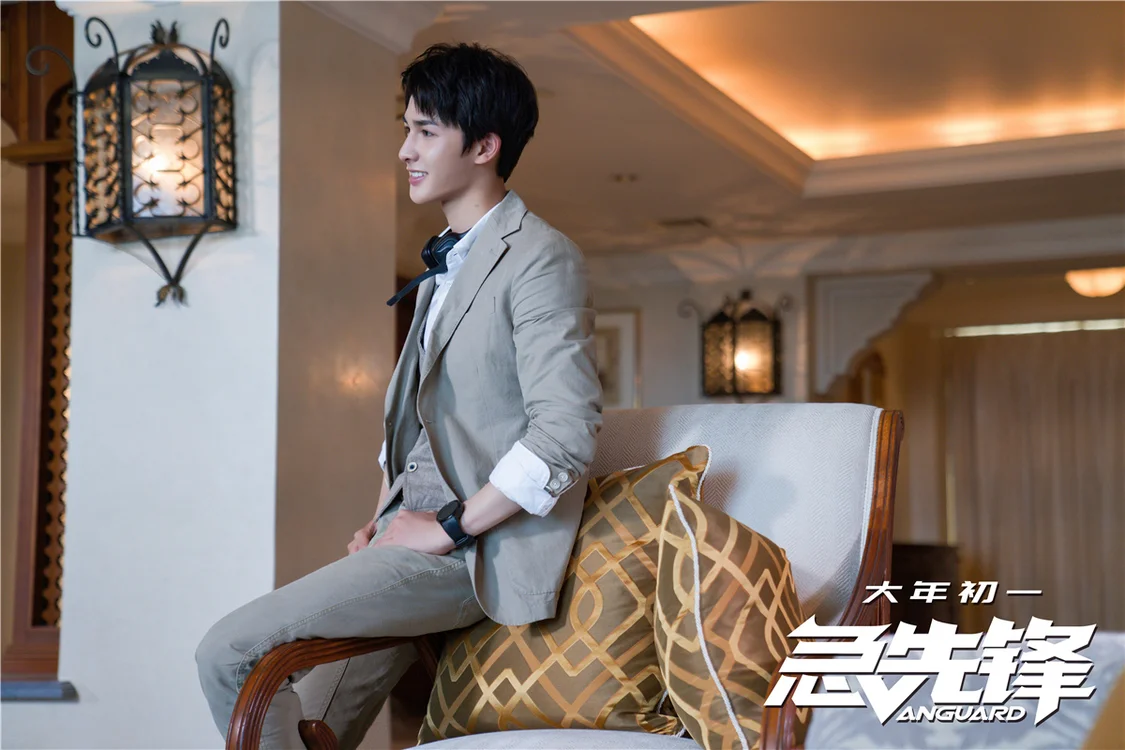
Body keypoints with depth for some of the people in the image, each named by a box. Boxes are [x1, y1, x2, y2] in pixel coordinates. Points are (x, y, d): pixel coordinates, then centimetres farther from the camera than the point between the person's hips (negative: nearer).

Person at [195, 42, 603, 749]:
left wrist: (448, 528, -15)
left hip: (474, 550, -8)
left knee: (230, 651, -16)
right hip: (416, 528, 8)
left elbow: (567, 435, -20)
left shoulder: (541, 258, -10)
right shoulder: (446, 262, 20)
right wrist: (382, 523, 11)